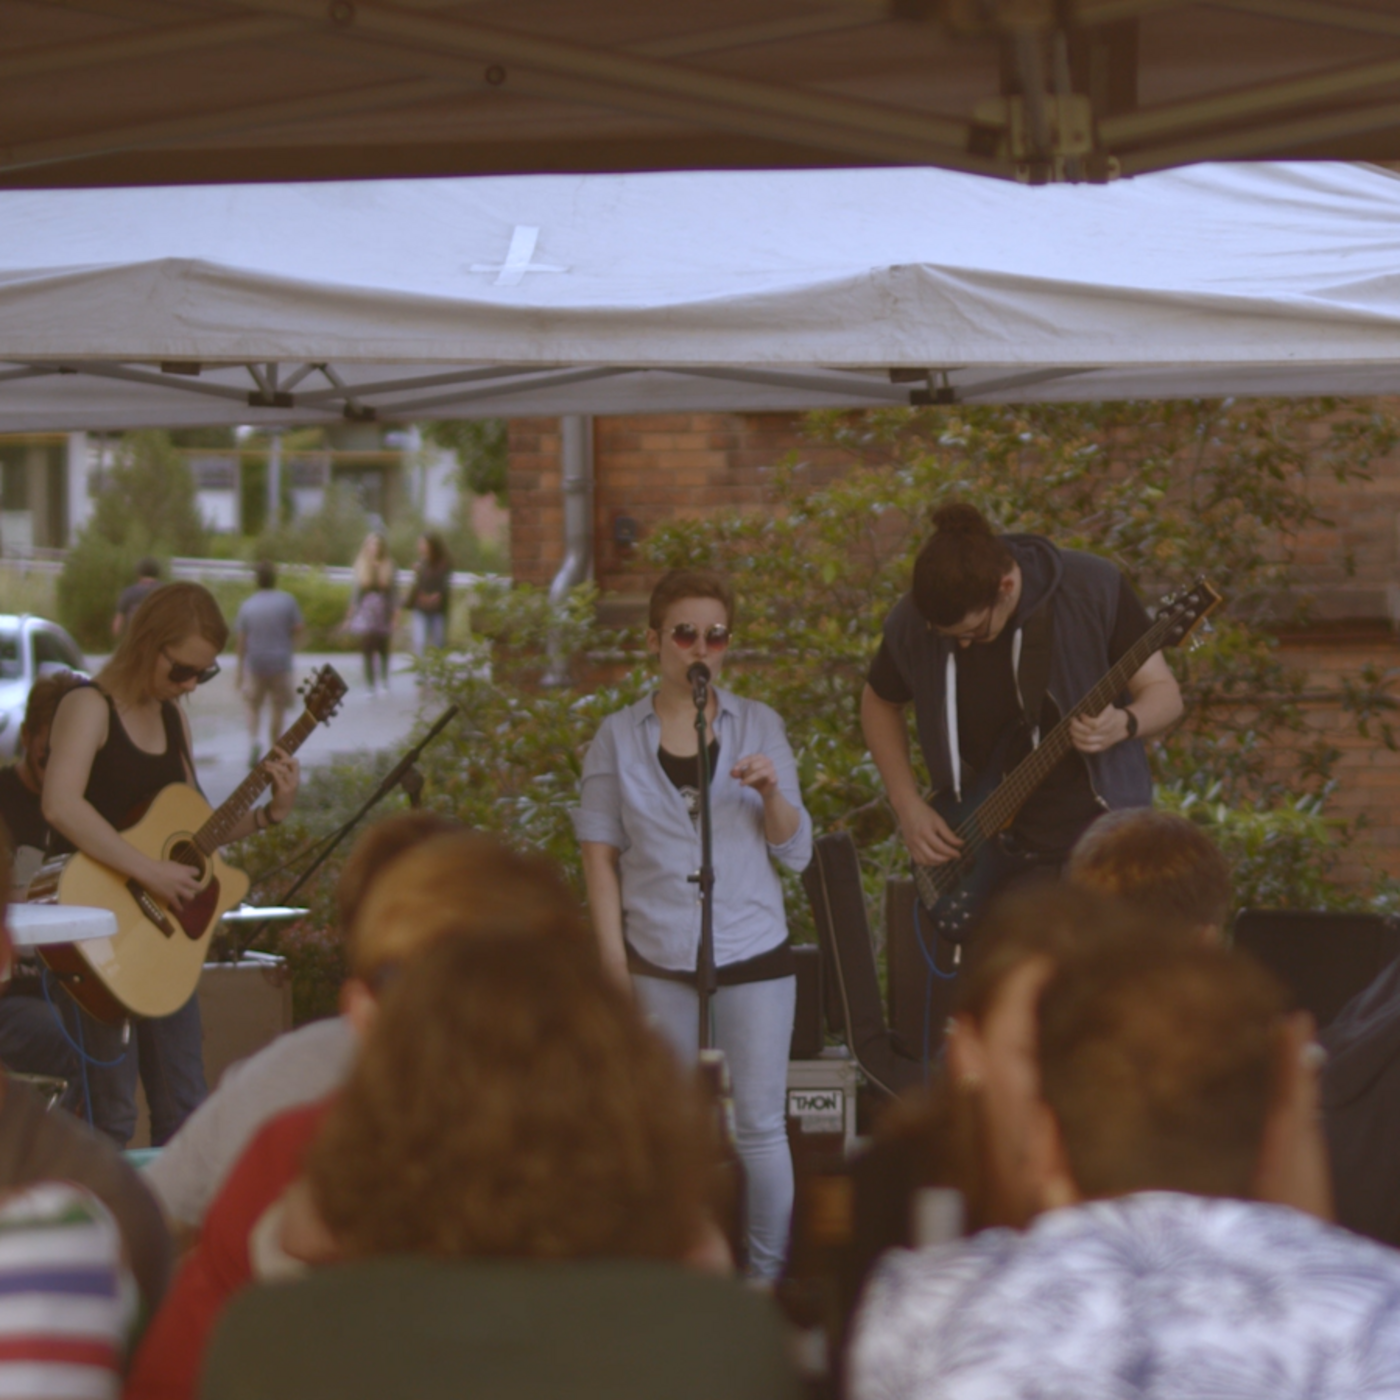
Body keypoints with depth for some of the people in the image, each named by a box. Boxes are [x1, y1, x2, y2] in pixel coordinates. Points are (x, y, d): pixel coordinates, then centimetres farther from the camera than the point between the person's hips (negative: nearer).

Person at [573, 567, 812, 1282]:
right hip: (659, 961, 0)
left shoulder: (758, 726, 5)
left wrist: (772, 792, -15)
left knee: (759, 1123, 0)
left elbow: (796, 850, 6)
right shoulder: (619, 737, 4)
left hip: (753, 954, 0)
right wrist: (614, 963, -2)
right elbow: (599, 854, 5)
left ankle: (768, 1277, 10)